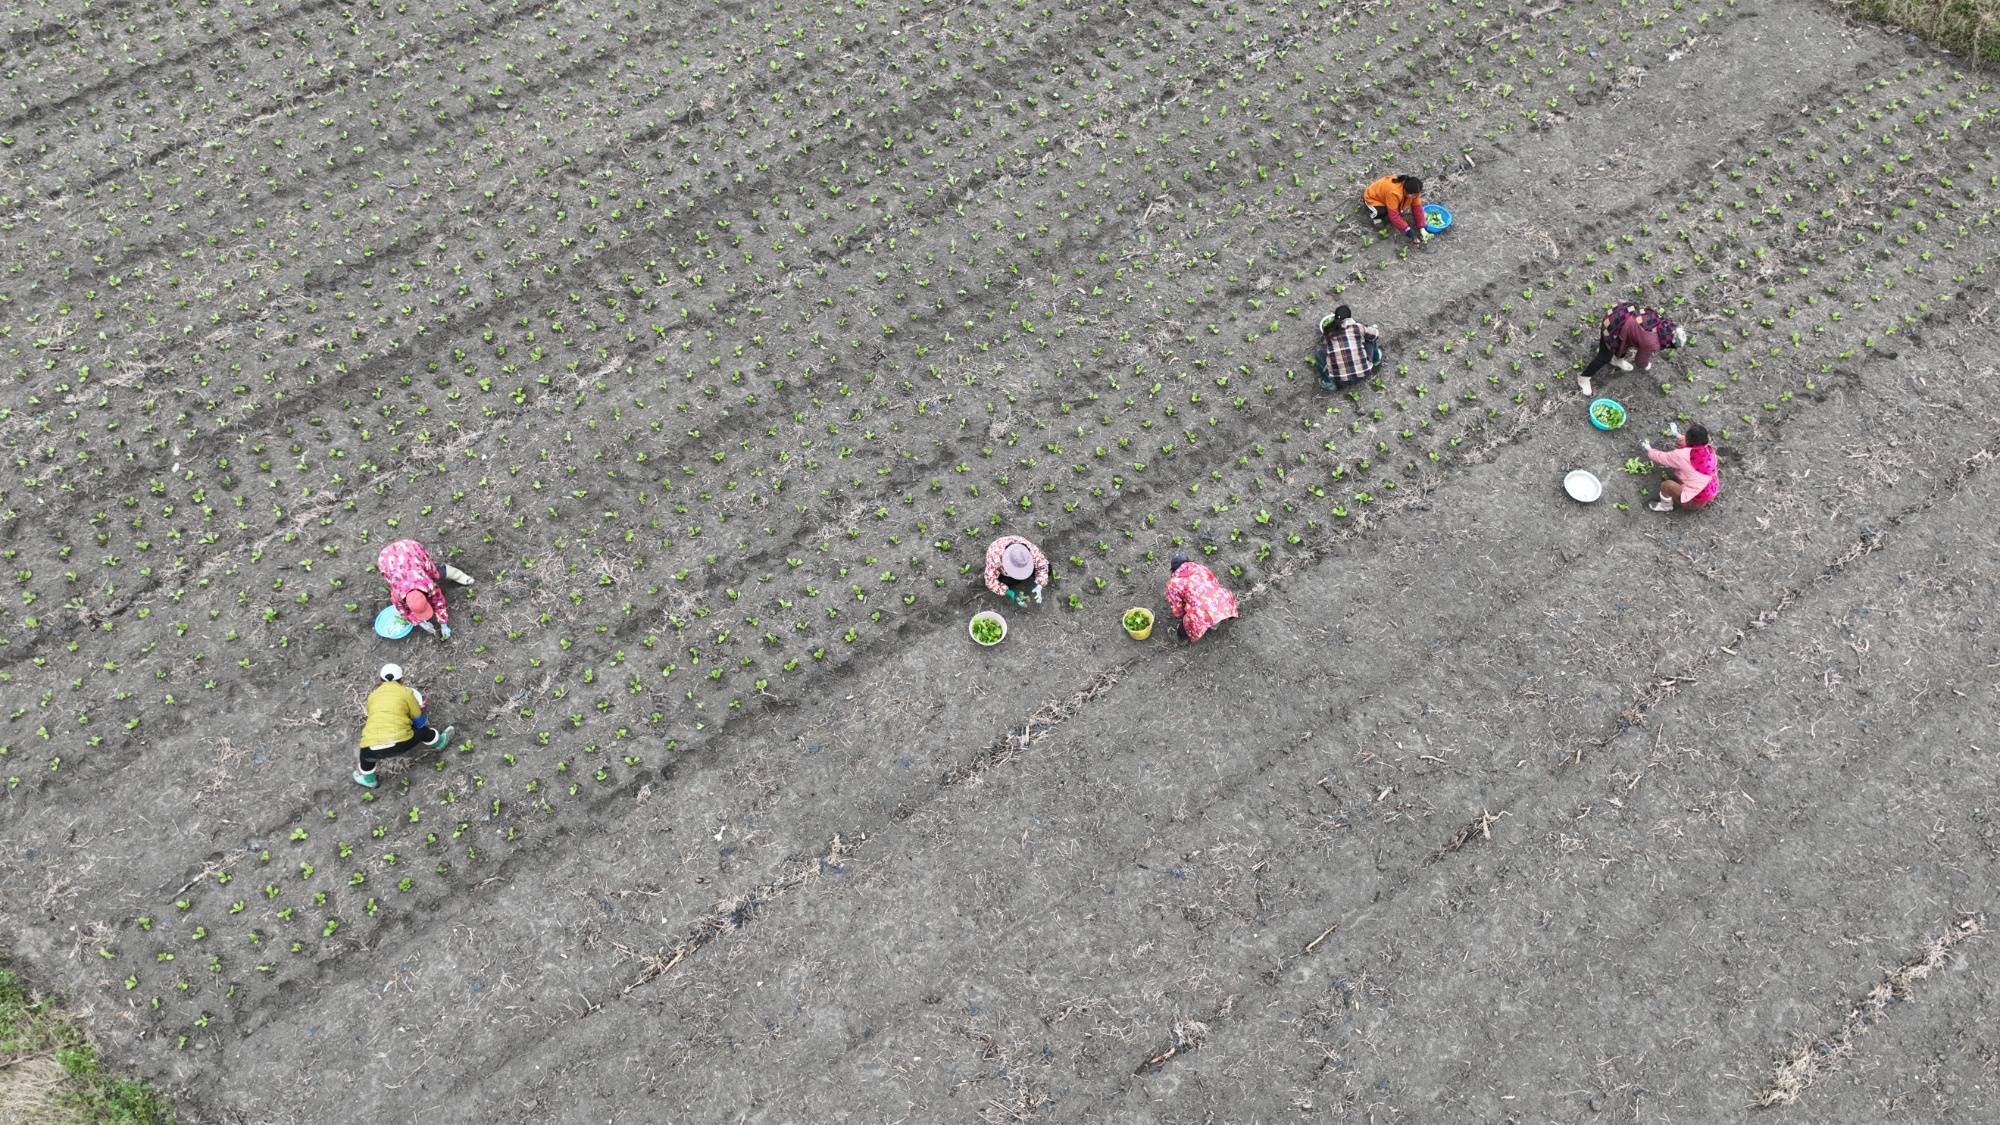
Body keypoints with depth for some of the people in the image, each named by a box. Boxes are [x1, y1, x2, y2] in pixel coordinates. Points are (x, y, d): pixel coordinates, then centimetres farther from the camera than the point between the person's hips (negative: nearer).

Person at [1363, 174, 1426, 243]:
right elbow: (1394, 215, -39)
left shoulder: (1414, 191, -22)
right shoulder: (1394, 193, -43)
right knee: (1383, 213, -34)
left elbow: (1417, 207, -16)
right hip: (1373, 198, -7)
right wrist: (1407, 229, -39)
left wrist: (1421, 227, -21)